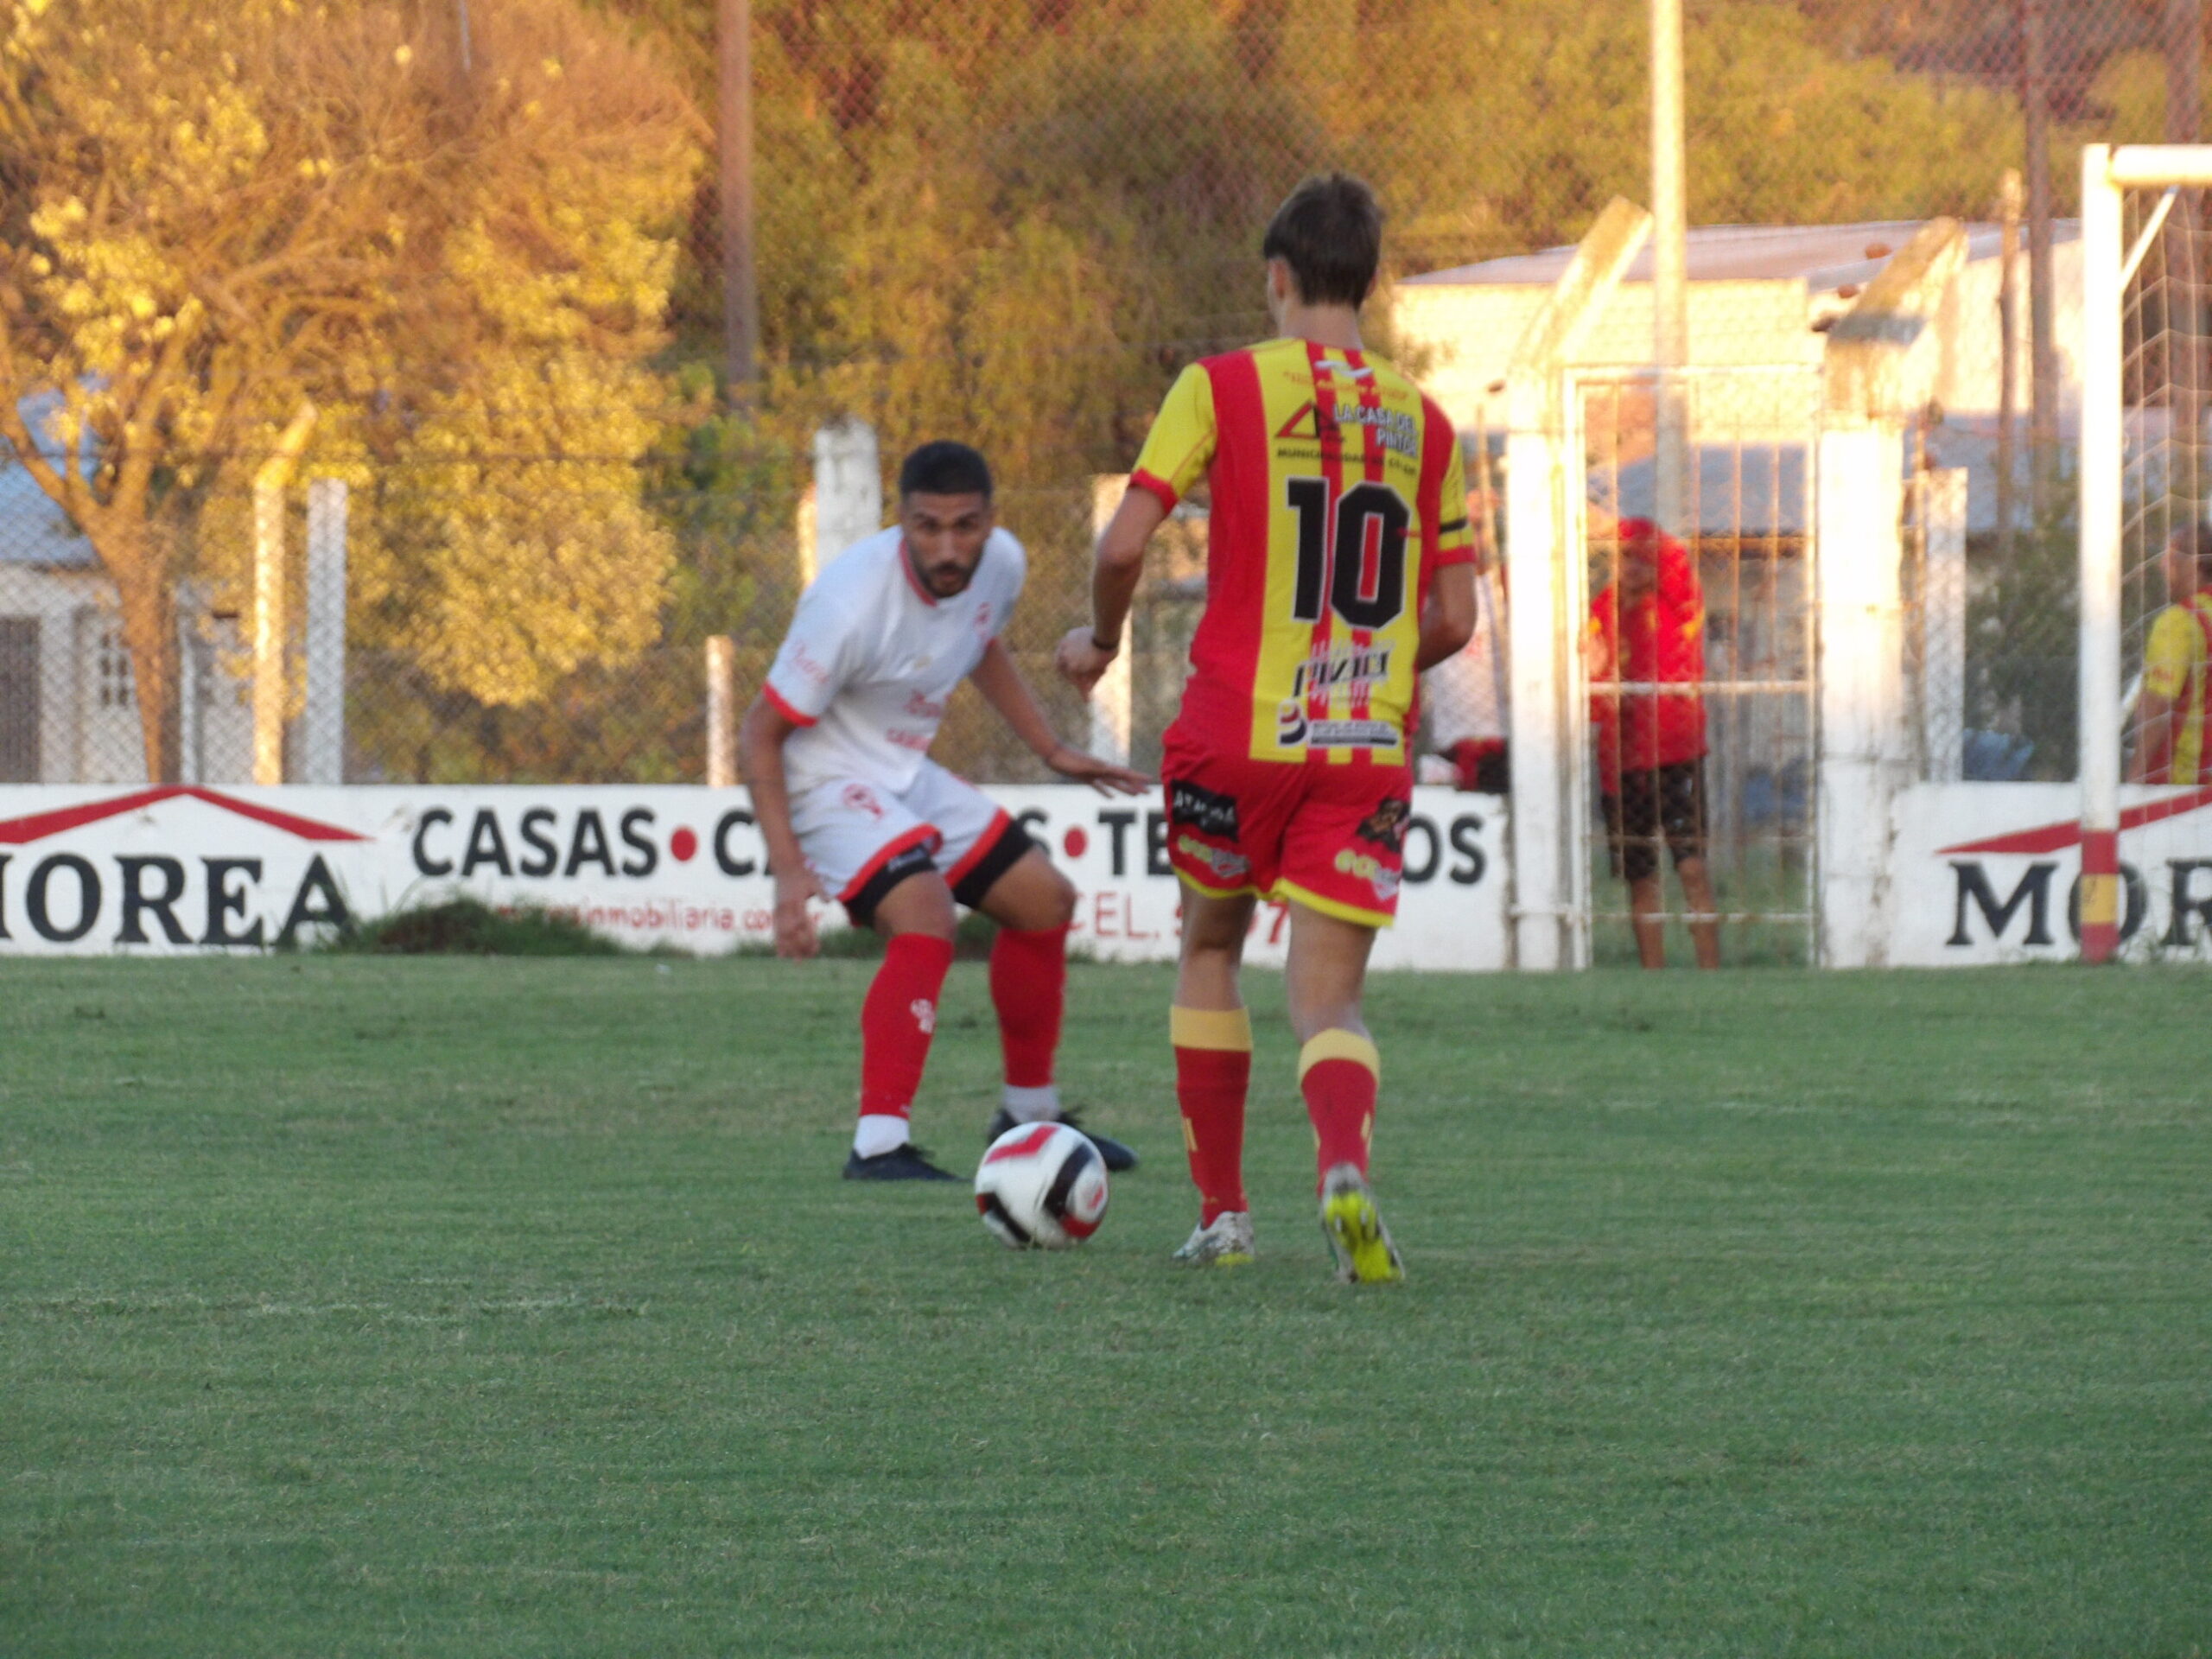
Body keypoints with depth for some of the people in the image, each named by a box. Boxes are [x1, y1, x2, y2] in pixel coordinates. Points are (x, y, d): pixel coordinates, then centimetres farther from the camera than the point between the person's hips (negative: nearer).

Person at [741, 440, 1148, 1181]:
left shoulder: (1000, 564, -8)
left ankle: (1029, 1114, 30)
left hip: (906, 774, 8)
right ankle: (879, 1144, -31)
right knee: (926, 916, -30)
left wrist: (1053, 751, 12)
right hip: (825, 779, -8)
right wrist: (787, 868, -30)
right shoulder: (852, 603, -31)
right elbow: (761, 730, -23)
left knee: (1044, 900, 12)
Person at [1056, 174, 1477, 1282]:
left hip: (1236, 732, -2)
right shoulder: (1422, 423, 8)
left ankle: (1222, 1211, 20)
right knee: (1329, 996, 1)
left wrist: (1100, 638, 10)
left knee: (1210, 949, 21)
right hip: (1368, 748, 2)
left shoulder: (1223, 387, -3)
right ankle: (1345, 1164, -30)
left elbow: (1124, 545, -10)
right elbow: (1452, 619, 8)